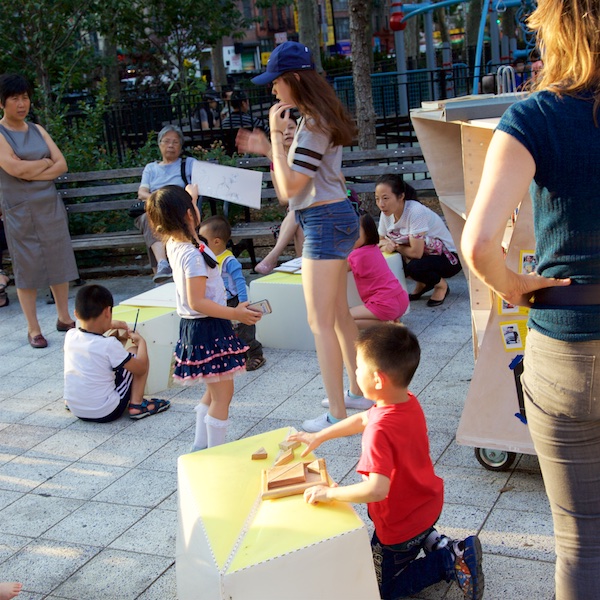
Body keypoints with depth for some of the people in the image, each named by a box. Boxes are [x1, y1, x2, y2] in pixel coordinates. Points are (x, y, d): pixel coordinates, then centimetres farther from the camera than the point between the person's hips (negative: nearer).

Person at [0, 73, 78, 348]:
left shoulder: (37, 130, 10)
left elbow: (61, 164, 3)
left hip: (50, 206, 5)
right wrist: (45, 162, -5)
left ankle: (64, 317, 22)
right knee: (26, 267, 0)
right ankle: (33, 328, 8)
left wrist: (32, 173, -12)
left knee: (59, 262, 9)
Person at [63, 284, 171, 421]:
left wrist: (111, 325, 20)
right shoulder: (109, 345, -23)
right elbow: (140, 369, -12)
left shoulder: (70, 336, -6)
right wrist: (141, 341, 2)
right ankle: (137, 404, 3)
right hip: (106, 413, -6)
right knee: (136, 352, 4)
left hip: (75, 409, 6)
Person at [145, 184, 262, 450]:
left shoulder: (173, 244, 3)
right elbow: (197, 302, -26)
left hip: (192, 327, 10)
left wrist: (189, 196, 37)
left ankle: (200, 445, 28)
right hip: (208, 328, -10)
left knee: (213, 391, 22)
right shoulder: (193, 255, -23)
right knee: (223, 394, -2)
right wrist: (236, 313, -24)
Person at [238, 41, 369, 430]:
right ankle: (357, 391, 30)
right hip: (338, 218, 11)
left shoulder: (313, 124, -18)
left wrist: (276, 134, -16)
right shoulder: (321, 118, 13)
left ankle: (337, 413, 0)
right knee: (339, 312, 18)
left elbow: (289, 186, -21)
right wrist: (266, 147, 13)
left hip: (325, 222, -11)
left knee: (321, 322, -6)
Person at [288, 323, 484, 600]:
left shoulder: (380, 431, -36)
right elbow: (362, 419, 7)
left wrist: (329, 493, -31)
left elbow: (377, 489, -44)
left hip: (401, 527, -8)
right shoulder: (409, 402, -9)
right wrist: (319, 436, 12)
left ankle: (450, 561, 1)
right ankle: (432, 540, 15)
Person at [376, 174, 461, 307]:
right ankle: (422, 285, 10)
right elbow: (382, 242, -1)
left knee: (414, 267, -34)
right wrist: (389, 245, -24)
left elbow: (416, 252, -31)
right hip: (427, 255, 7)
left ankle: (442, 286, -1)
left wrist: (395, 246, -15)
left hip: (449, 256, -7)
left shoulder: (416, 212, -30)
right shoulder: (386, 213, -8)